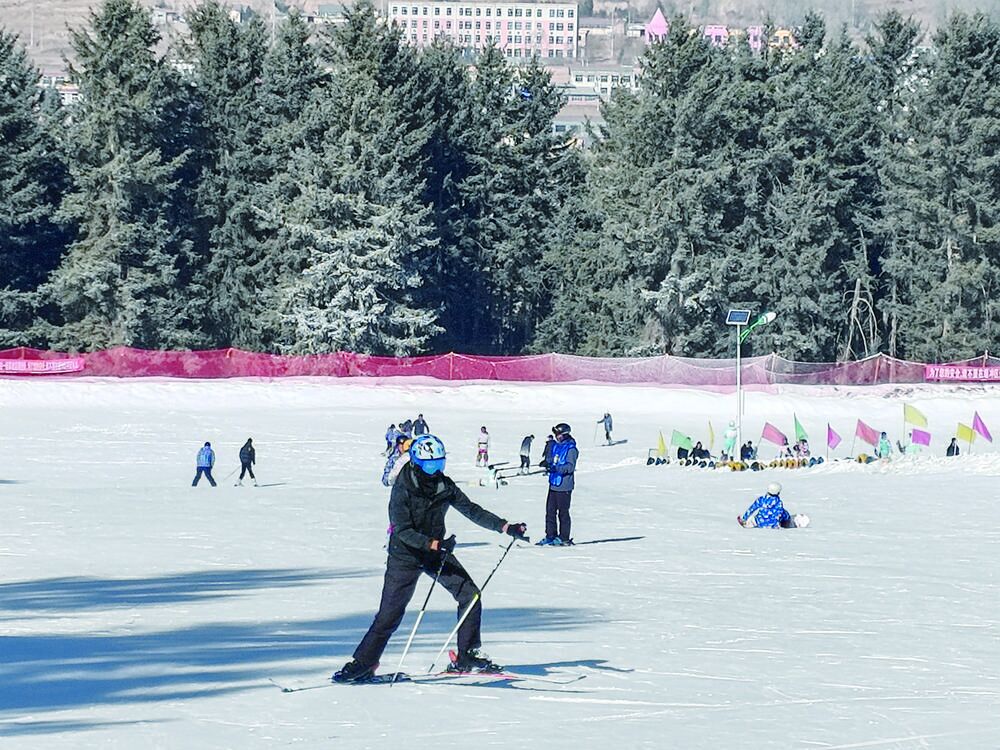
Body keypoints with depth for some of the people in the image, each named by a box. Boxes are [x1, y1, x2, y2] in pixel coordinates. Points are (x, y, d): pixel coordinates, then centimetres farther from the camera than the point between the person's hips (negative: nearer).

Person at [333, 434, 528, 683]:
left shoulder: (444, 485, -3)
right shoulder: (403, 489, -18)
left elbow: (471, 510, 4)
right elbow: (402, 531, -23)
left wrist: (506, 527, -2)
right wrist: (435, 544, -35)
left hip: (436, 550, 5)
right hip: (405, 555, -5)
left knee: (470, 595, -5)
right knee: (390, 613, -9)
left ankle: (467, 657, 4)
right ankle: (362, 664, 3)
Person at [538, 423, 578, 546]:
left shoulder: (571, 449, -12)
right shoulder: (556, 446, 13)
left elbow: (570, 467, -20)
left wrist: (556, 468, -31)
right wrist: (547, 463, 6)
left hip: (564, 486, -8)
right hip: (554, 484, 8)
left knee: (563, 512, -1)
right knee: (550, 511, 9)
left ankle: (564, 538, 7)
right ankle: (550, 536, 16)